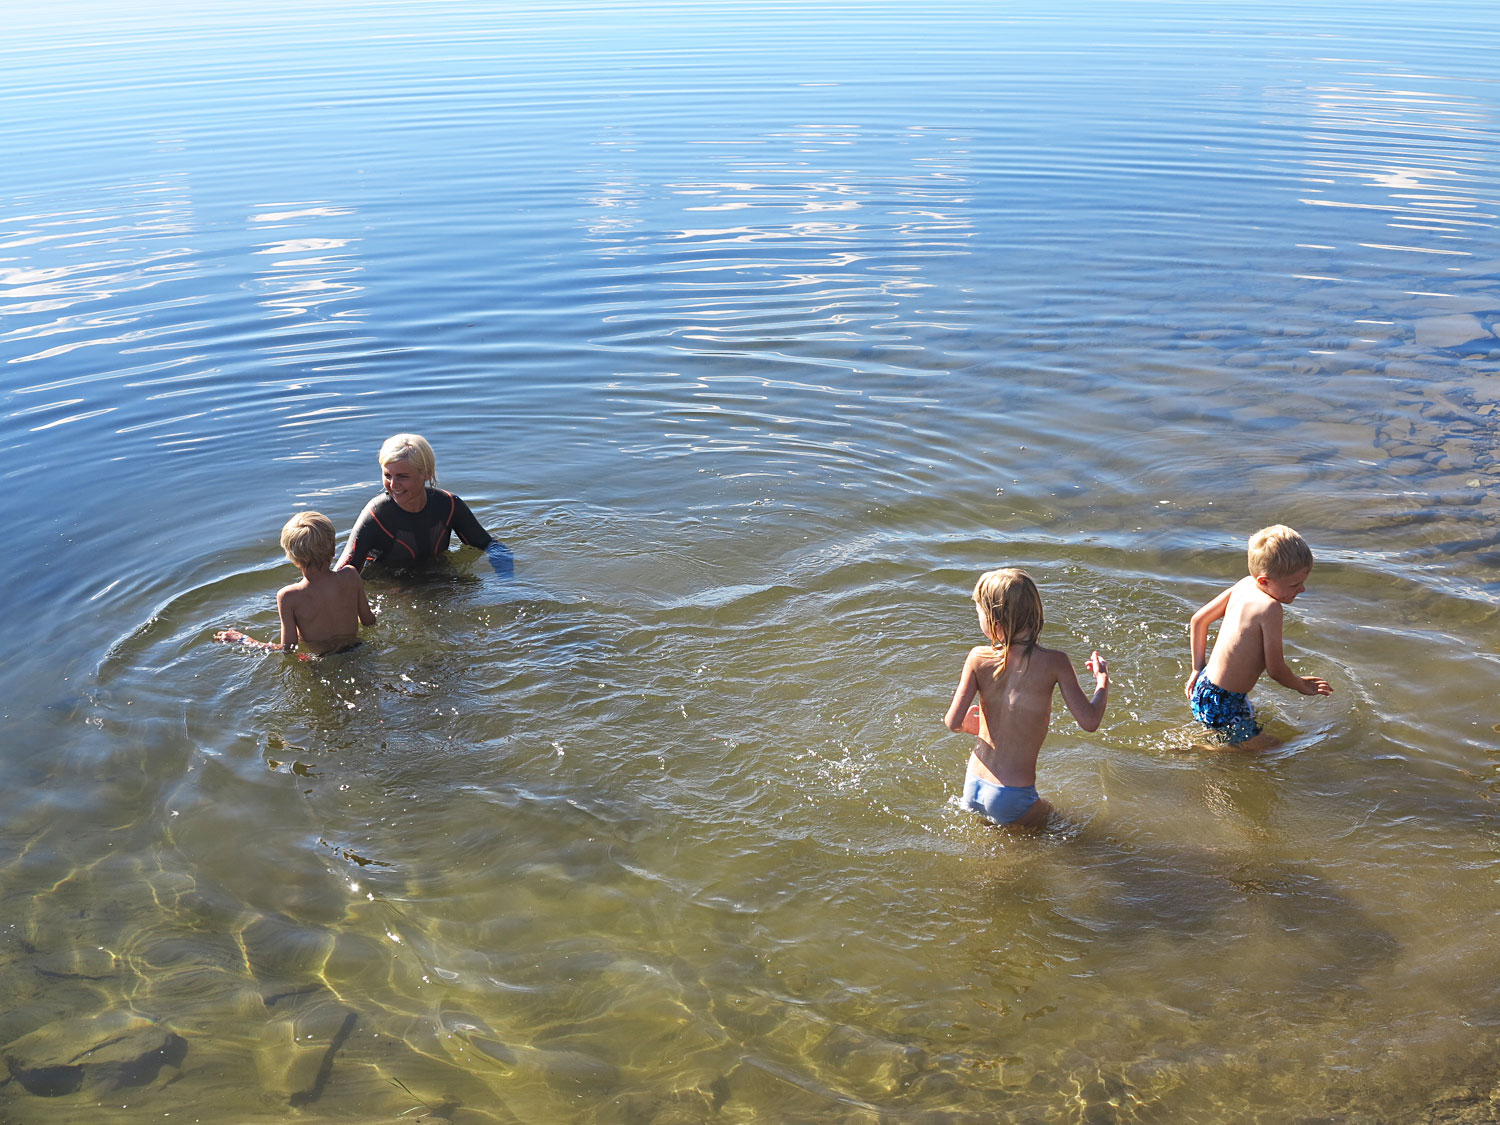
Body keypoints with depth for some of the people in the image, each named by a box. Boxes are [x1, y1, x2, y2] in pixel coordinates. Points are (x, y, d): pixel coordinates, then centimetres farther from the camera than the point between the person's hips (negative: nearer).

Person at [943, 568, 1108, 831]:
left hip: (972, 789, 4)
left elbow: (953, 723, -10)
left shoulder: (978, 658, -8)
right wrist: (1103, 680, 6)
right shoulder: (1054, 662, -14)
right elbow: (1090, 721, -12)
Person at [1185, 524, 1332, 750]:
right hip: (1222, 706, -10)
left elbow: (1198, 619, 11)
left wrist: (1199, 669, 18)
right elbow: (1276, 670, -18)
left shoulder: (1244, 585, 0)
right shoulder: (1269, 607, -25)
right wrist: (1302, 685, 2)